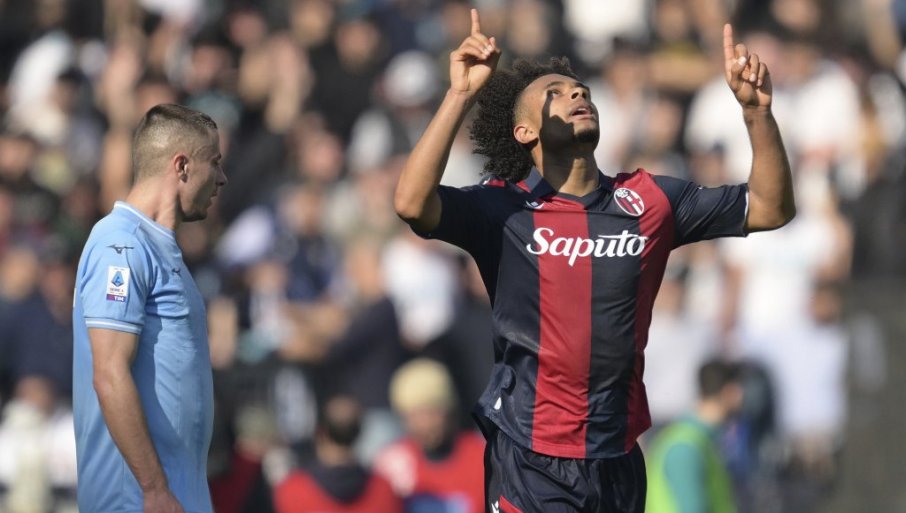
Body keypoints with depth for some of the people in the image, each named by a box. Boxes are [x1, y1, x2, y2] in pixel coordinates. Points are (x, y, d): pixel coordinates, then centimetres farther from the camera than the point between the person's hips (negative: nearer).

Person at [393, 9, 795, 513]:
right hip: (531, 462, -4)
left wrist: (757, 109, -8)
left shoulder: (648, 201, 4)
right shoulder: (504, 207, -6)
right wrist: (461, 95, -26)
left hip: (618, 460, 4)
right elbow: (412, 203, -23)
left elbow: (772, 207, 6)